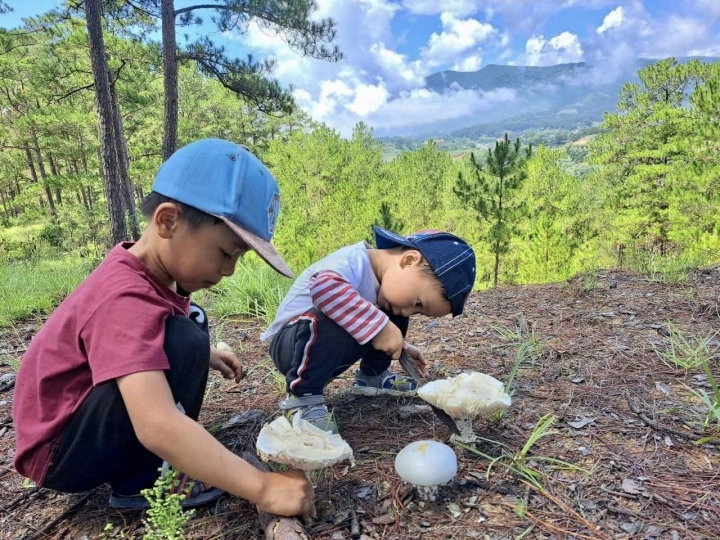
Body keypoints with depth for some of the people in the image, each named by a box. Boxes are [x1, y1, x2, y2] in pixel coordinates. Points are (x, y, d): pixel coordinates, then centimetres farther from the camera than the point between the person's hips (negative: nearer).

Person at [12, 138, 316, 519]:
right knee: (184, 341, -30)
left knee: (191, 318, 9)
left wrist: (205, 356, 7)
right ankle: (140, 483, -8)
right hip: (59, 452, -9)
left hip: (86, 417, 10)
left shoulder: (141, 270, -3)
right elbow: (157, 426, -43)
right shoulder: (125, 299, -33)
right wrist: (262, 488, -38)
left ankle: (142, 468, 10)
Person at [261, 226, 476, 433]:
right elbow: (325, 286, -52)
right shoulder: (356, 260, -28)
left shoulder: (385, 276, -1)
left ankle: (372, 376, 19)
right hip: (290, 344, -8)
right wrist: (379, 325, -47)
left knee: (393, 319, 3)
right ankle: (303, 396, -22)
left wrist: (401, 346, 12)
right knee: (331, 322, -39)